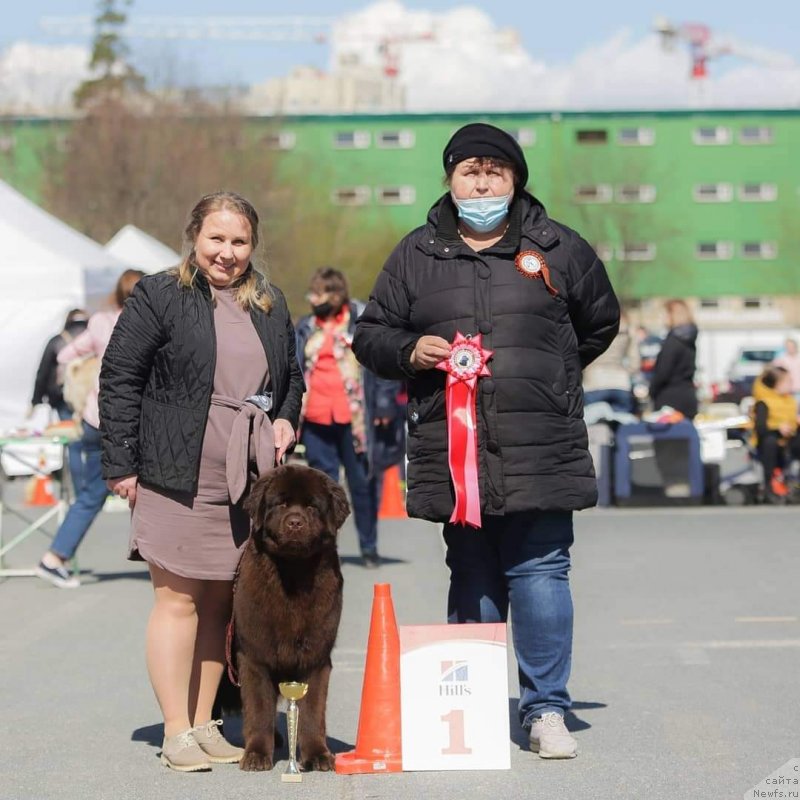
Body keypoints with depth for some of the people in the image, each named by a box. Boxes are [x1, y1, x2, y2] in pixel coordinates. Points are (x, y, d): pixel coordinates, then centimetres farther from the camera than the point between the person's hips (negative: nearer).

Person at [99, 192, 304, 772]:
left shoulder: (270, 305, 15)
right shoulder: (159, 297, -2)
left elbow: (292, 376, 27)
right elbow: (119, 380, -3)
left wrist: (285, 420, 7)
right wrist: (121, 464, -7)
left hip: (249, 482, 5)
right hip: (178, 478, -5)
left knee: (221, 603, 8)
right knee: (178, 599, -4)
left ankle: (205, 725, 17)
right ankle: (177, 732, 1)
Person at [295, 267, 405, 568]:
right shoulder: (306, 328, 14)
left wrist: (384, 404, -5)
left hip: (355, 419, -3)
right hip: (316, 420, 3)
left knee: (363, 483, 4)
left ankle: (369, 547, 16)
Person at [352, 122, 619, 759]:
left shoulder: (556, 248, 8)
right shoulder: (417, 255, 11)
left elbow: (600, 321, 21)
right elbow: (371, 334, 15)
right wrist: (410, 350, -5)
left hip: (540, 452, -1)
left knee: (540, 573, -6)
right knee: (472, 579, 8)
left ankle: (546, 711, 3)